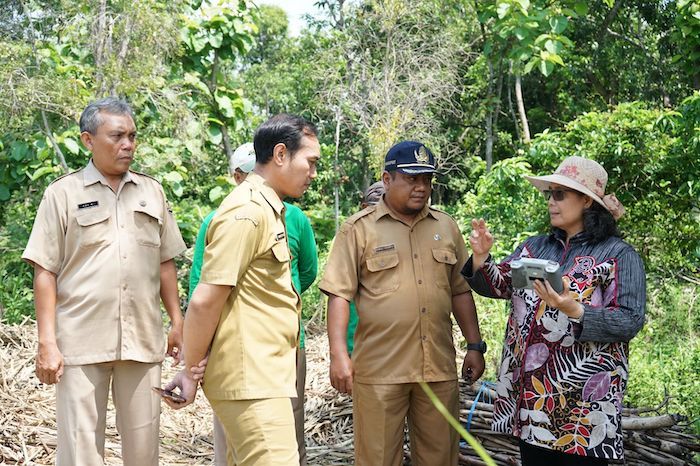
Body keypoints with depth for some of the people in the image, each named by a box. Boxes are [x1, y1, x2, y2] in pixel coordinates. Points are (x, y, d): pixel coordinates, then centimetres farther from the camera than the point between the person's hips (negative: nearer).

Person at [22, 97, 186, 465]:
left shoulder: (152, 192, 12)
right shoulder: (63, 194, 2)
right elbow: (45, 273, -1)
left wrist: (177, 322, 12)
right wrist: (47, 342, -7)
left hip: (143, 340, 3)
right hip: (81, 340, -3)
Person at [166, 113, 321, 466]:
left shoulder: (268, 209, 17)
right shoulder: (248, 211, -15)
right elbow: (204, 301, -18)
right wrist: (190, 371, -8)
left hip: (262, 378, 10)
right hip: (251, 382, -10)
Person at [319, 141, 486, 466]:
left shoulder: (446, 227, 12)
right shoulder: (358, 228, -1)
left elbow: (460, 291, 16)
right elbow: (339, 295, -5)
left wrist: (475, 346, 12)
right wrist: (338, 354, -12)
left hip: (439, 366, 4)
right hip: (379, 369, -4)